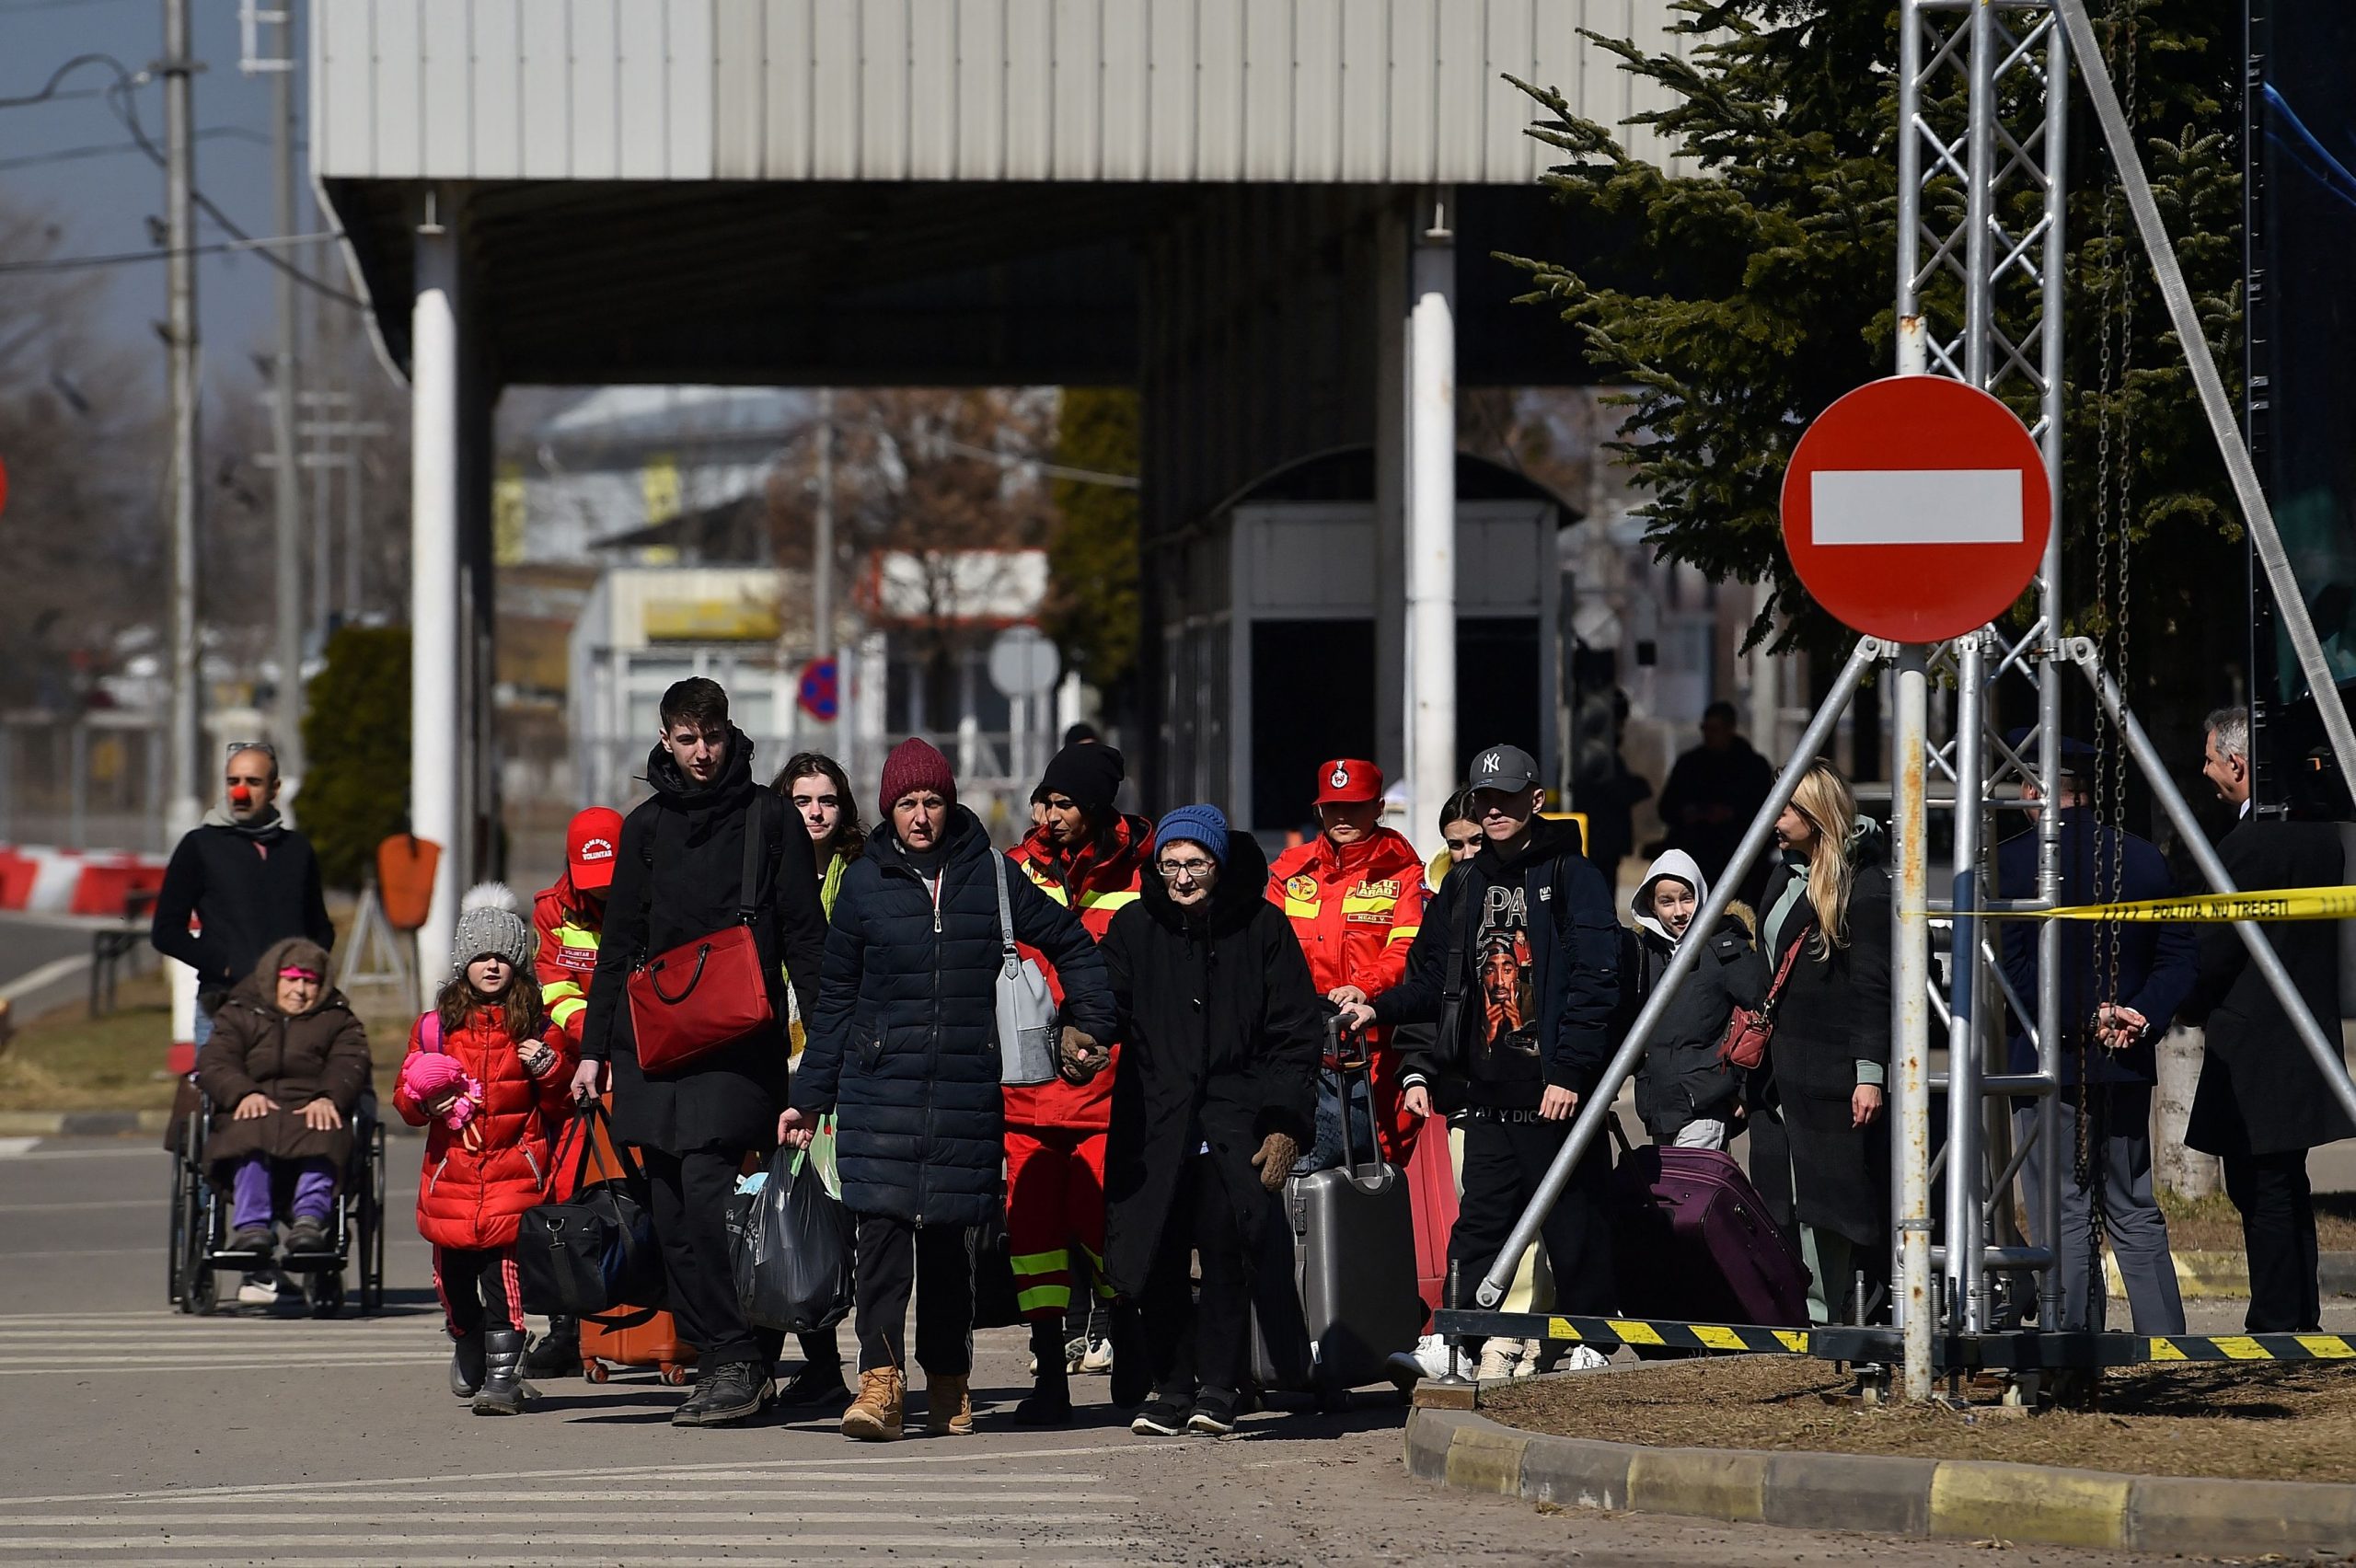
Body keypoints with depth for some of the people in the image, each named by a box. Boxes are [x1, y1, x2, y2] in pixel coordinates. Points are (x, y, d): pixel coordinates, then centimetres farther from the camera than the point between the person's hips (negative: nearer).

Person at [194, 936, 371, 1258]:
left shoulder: (338, 1021, 24)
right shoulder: (238, 1016, 24)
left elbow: (348, 1066, 4)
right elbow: (213, 1064, 6)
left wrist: (328, 1099, -21)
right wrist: (244, 1093, -18)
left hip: (314, 1113, 0)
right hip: (254, 1112, 0)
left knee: (323, 1134, -37)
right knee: (252, 1130, -37)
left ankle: (311, 1216, -53)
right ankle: (252, 1225, -50)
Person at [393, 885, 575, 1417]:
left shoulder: (537, 1029, 6)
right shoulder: (437, 1027, 10)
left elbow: (560, 1104, 7)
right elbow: (405, 1097, 13)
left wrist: (549, 1068, -11)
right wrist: (422, 1101, -9)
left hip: (514, 1169, -3)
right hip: (451, 1168, 3)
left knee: (504, 1267, -16)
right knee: (453, 1273, 9)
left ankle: (504, 1374, -16)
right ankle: (468, 1349, 36)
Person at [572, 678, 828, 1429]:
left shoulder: (767, 819, 5)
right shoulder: (645, 827, 16)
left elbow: (804, 936, 4)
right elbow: (619, 944, 20)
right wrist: (594, 1047, 15)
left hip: (740, 1040, -5)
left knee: (707, 1192, -18)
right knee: (674, 1215, 2)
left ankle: (739, 1362, -17)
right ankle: (721, 1361, 6)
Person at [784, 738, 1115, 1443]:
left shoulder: (989, 875, 6)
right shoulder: (865, 883, 6)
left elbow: (1071, 944, 18)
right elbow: (834, 1000, 11)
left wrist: (1089, 1024, 10)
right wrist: (811, 1095, 9)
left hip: (966, 1087, 1)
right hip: (880, 1084, -1)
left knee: (950, 1233, 5)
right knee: (882, 1222, -14)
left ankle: (949, 1385, 16)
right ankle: (880, 1379, -18)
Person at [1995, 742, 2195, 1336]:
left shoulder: (2011, 861, -8)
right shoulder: (2144, 858, 6)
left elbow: (2009, 968, -14)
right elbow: (2177, 960, 5)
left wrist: (2087, 1019, -12)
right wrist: (2137, 1018, -4)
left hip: (2048, 1059, -4)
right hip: (2128, 1065, 5)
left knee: (2064, 1219, -2)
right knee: (2137, 1216, 12)